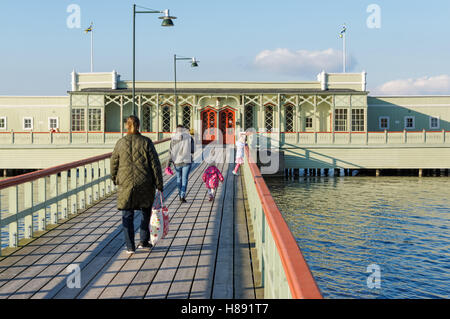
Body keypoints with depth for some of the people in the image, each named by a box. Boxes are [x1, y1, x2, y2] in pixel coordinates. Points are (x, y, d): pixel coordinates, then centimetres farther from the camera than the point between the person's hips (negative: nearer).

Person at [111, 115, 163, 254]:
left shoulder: (120, 143, -2)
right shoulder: (146, 142, -6)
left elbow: (114, 163, 9)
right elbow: (155, 164, -6)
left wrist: (115, 179, 28)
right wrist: (159, 184, 0)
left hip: (126, 184, 0)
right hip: (145, 184, 0)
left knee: (127, 215, 8)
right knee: (146, 211, 20)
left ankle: (130, 246, 6)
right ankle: (144, 241, 22)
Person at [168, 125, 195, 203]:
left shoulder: (173, 138, -2)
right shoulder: (189, 138, -5)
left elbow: (170, 152, -2)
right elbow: (192, 150, -3)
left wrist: (169, 163, 1)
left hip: (177, 162, 2)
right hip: (186, 161, -2)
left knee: (179, 178, 19)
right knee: (184, 179, 2)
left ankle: (180, 195, 28)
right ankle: (183, 196, -10)